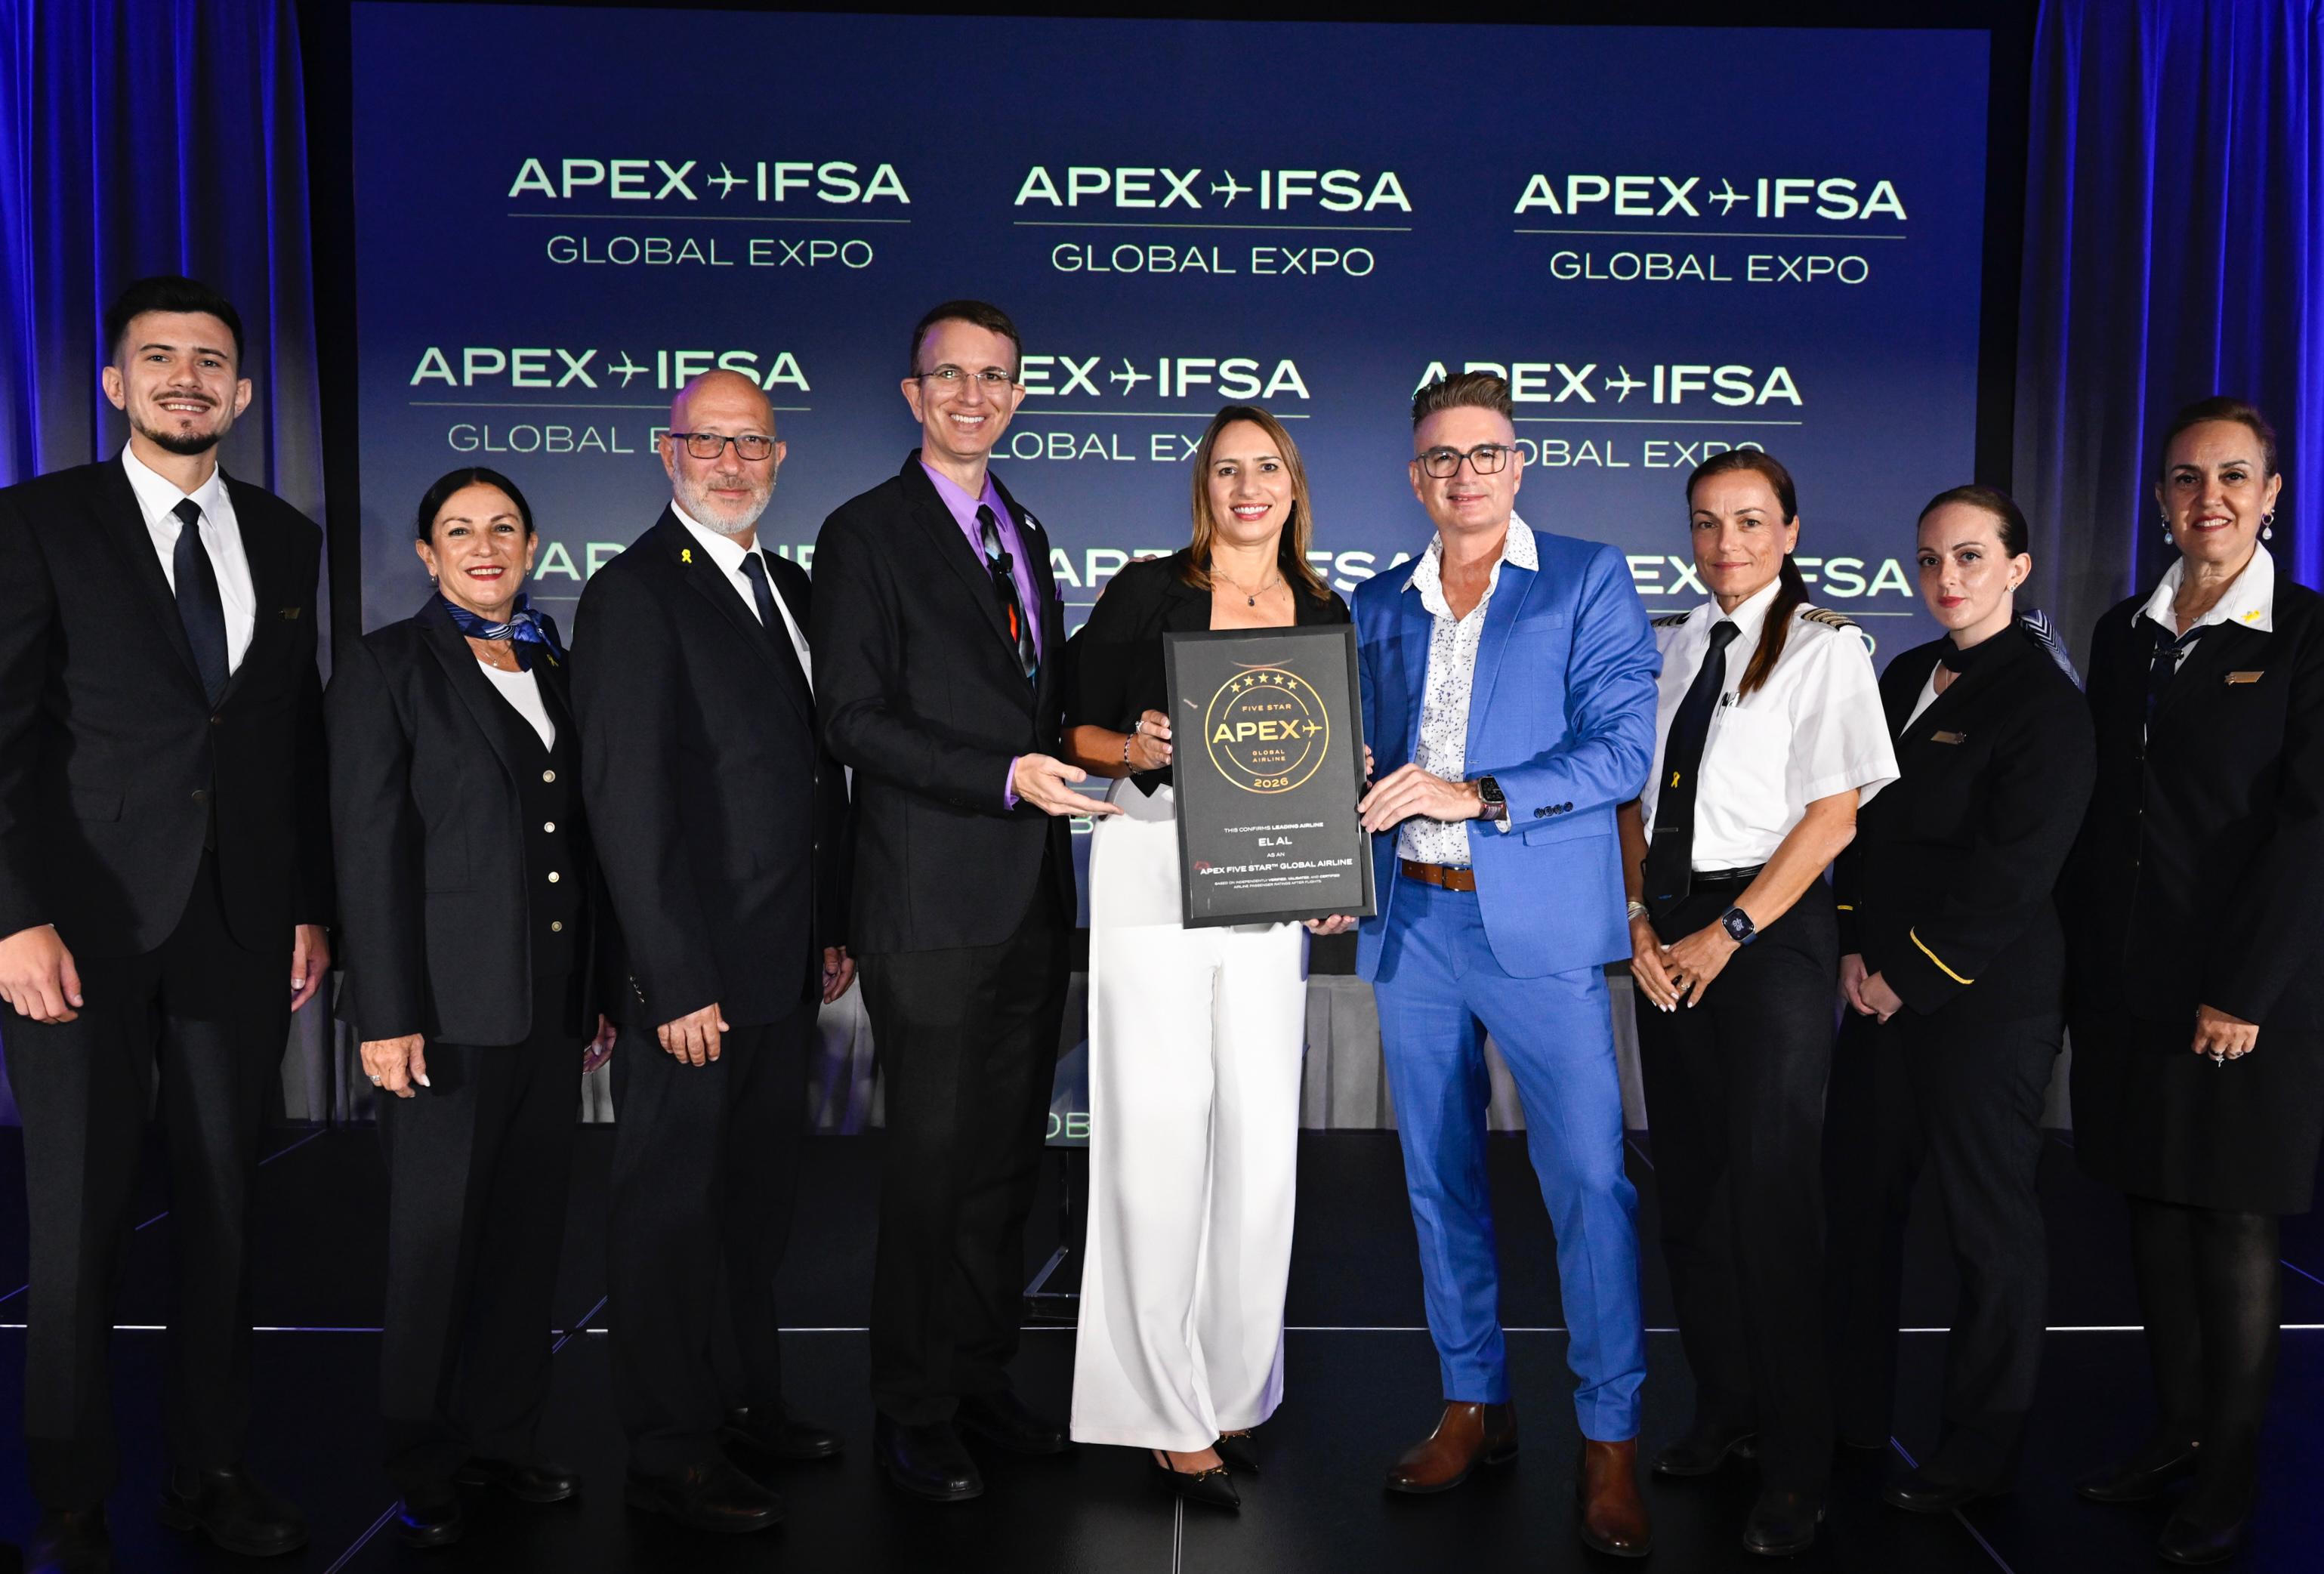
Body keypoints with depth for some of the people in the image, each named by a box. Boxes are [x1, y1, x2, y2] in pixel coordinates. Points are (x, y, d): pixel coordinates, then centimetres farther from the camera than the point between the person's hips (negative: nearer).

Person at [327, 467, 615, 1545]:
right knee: (437, 1237, 4)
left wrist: (596, 992, 12)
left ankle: (506, 1435, 26)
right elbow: (370, 847, -8)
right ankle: (424, 1466, 19)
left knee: (530, 1229, 11)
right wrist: (388, 1013, -14)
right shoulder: (386, 667, -2)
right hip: (450, 1001, -5)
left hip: (551, 1000, 5)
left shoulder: (552, 668, 14)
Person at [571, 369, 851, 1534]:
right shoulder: (633, 595, -11)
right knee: (671, 1207, 4)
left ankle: (750, 1405, 33)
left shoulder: (786, 585, 14)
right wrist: (676, 986, -19)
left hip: (782, 969, 8)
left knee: (759, 1198, 18)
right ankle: (669, 1452, 18)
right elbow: (627, 805, -17)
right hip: (693, 977, -8)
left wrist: (834, 929, 14)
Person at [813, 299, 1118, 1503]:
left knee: (1006, 1152, 13)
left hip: (1032, 896, 7)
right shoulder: (866, 533, -4)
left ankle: (981, 1378, 28)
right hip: (934, 904, -7)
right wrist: (1008, 775, -20)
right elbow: (855, 718, -13)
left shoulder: (1024, 533, 17)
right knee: (931, 1156, 0)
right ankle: (911, 1415, 16)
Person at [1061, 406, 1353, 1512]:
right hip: (1153, 871, -4)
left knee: (1262, 1138, 4)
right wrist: (1134, 750, -18)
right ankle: (1171, 1413, 8)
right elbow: (1074, 729, 1)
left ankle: (1232, 1388, 22)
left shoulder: (1326, 616, 13)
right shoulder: (1147, 592, 1)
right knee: (1160, 1134, -4)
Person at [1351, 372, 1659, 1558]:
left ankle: (1609, 1443, 11)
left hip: (1538, 925, -4)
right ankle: (1474, 1407, 26)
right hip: (1412, 923, 5)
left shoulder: (1588, 580, 1)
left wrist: (1472, 795, -16)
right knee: (1439, 1180, 11)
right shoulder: (1378, 604, 14)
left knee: (1588, 1181, -4)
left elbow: (1622, 751, -8)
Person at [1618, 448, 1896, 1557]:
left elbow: (1832, 817, -10)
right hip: (1669, 933, 6)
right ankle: (1722, 1412, 29)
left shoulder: (1822, 649, -5)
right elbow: (1636, 797, 12)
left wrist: (1726, 933, -13)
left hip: (1772, 928, -5)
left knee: (1771, 1190, -3)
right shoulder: (1668, 648, 11)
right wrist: (1640, 916, -2)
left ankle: (1795, 1467, 11)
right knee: (1686, 1180, 11)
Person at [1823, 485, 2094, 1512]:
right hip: (1884, 986, 8)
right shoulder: (1906, 676, 11)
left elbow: (2013, 875, -16)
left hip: (1983, 1003, -7)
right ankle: (1855, 1413, 30)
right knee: (1858, 1194, 14)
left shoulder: (2044, 702, -11)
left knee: (1989, 1222, 6)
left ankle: (1981, 1447, 22)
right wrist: (1855, 946, 1)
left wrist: (1908, 978, -13)